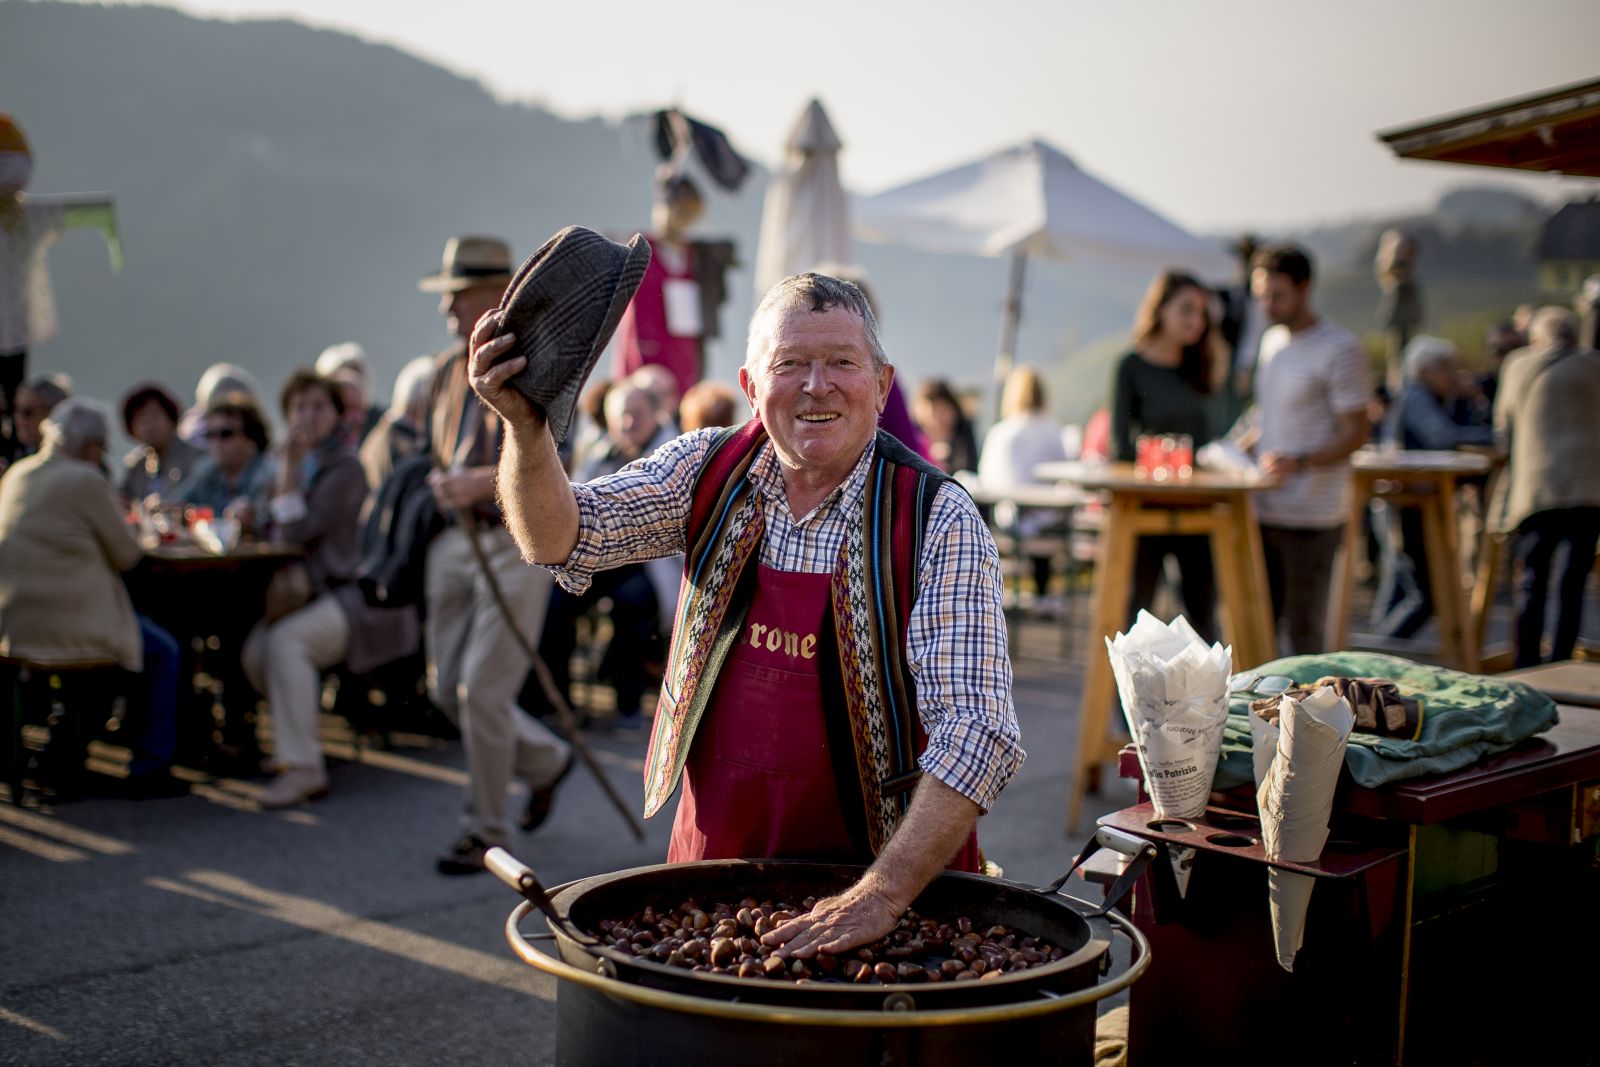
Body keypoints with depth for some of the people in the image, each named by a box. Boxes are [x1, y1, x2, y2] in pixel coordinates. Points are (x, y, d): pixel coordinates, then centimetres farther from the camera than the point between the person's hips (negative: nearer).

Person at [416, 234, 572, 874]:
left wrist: (483, 482, -27)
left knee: (482, 690, -9)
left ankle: (485, 831, 7)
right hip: (454, 539, 8)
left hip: (517, 542, -8)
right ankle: (546, 761, 33)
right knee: (448, 689, 9)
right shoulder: (449, 368, 13)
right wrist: (443, 481, 8)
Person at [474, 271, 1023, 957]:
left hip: (885, 873, -3)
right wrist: (526, 427, -29)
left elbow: (976, 729, -21)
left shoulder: (939, 522, -14)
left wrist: (882, 894, -31)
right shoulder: (712, 471, -1)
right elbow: (560, 536, -9)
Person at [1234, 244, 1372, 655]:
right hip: (1263, 509, 7)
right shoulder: (1272, 339, 14)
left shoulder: (1340, 350, -10)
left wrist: (1300, 462, -27)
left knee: (1304, 630, -1)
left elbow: (1356, 432, -13)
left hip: (1312, 516, -7)